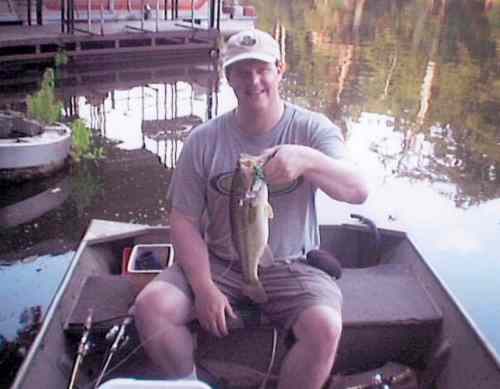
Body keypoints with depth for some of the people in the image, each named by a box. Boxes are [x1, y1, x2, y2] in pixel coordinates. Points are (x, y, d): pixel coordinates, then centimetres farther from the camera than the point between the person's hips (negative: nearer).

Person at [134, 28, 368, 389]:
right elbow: (184, 220, -1)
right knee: (151, 306, -19)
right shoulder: (204, 139, -3)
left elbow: (358, 191, -21)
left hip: (290, 265, -1)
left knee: (325, 328, -29)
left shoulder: (312, 129, -7)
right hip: (218, 262, 2)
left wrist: (306, 160, -41)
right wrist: (204, 288, -13)